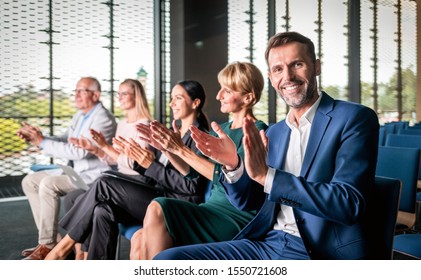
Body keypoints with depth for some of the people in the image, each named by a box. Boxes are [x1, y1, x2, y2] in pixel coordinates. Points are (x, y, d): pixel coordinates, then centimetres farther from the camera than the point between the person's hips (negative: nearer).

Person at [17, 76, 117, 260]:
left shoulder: (103, 119, -18)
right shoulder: (80, 116, 13)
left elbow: (79, 151, -26)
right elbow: (65, 141, 14)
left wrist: (42, 142, -20)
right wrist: (37, 138, -4)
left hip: (94, 175, -10)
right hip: (76, 171, 10)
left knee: (48, 184, -28)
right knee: (30, 181, 4)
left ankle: (48, 244, -16)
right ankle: (48, 236, 5)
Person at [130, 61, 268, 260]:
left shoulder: (256, 131, -7)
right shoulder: (222, 128, 17)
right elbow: (191, 171, 18)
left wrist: (181, 149, -17)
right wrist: (165, 147, 1)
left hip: (237, 217, -7)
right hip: (213, 208, 7)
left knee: (157, 209, -25)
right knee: (139, 240, -13)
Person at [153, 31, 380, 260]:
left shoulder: (355, 118, -6)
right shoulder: (274, 133, 13)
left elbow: (349, 203, -18)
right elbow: (248, 202, 15)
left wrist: (266, 176, -23)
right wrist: (232, 165, -5)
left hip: (322, 253, -5)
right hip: (266, 243, 6)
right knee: (168, 259, -10)